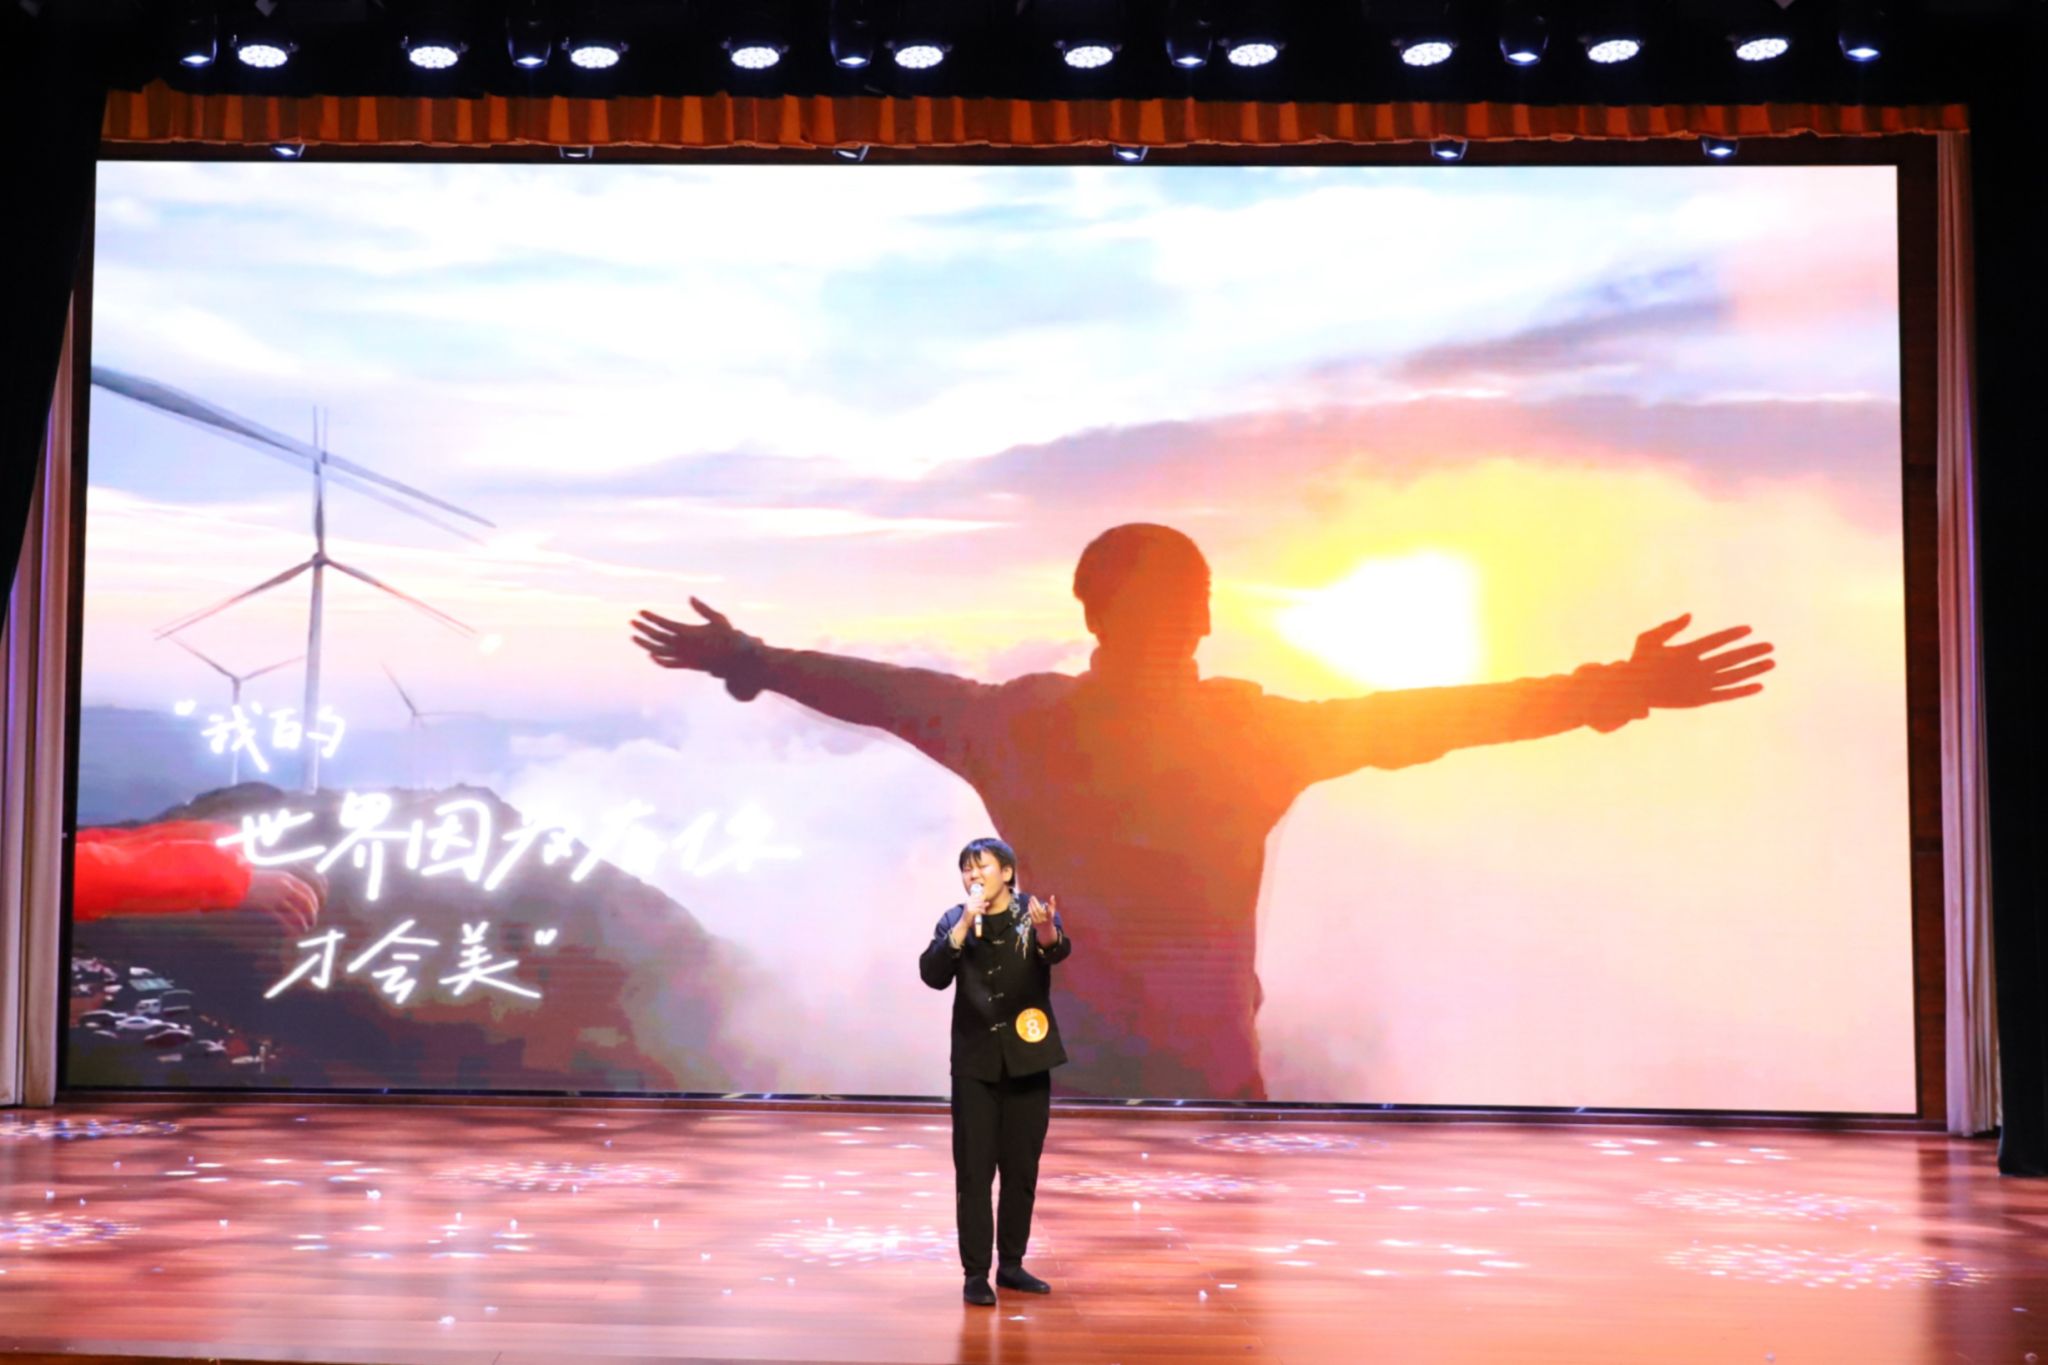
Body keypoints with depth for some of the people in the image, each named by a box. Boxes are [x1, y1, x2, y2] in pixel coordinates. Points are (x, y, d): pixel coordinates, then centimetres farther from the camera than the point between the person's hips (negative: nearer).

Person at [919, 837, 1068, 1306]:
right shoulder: (954, 922, 0)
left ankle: (1011, 1264, 21)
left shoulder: (1035, 914, -4)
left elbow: (1057, 950, -25)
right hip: (976, 1060, 0)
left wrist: (1048, 934, -49)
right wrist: (965, 926, -24)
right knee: (974, 1170, -3)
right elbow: (933, 975, -13)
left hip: (1027, 1058, 0)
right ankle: (975, 1274, 1)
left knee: (1022, 1169, 8)